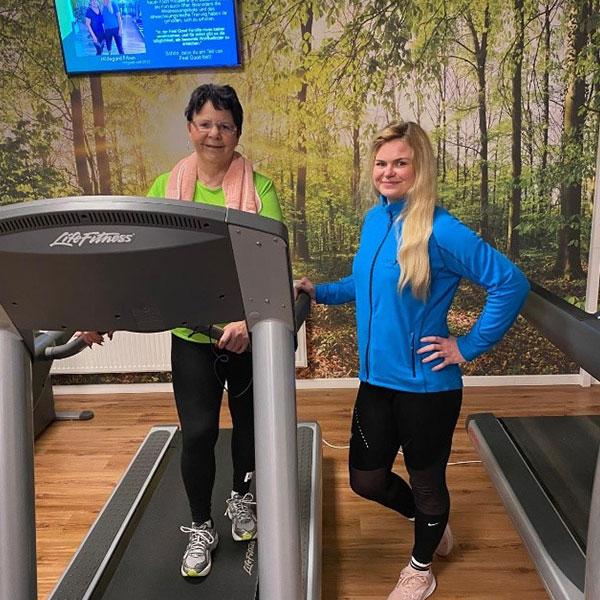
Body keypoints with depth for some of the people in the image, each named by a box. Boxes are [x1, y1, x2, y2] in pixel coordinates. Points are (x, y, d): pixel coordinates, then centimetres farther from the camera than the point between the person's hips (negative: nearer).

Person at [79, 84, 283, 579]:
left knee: (249, 421, 17)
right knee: (197, 433, 1)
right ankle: (201, 528, 26)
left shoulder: (259, 189, -6)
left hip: (250, 333, 0)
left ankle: (242, 498, 46)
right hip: (191, 334, 1)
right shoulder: (166, 188, 2)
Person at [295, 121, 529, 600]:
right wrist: (320, 291, 7)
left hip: (426, 385, -7)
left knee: (426, 481, 15)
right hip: (376, 379, 7)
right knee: (366, 479, 17)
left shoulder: (440, 231, -20)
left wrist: (469, 346, -17)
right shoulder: (374, 220, 3)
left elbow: (510, 284, -21)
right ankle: (433, 524, 47)